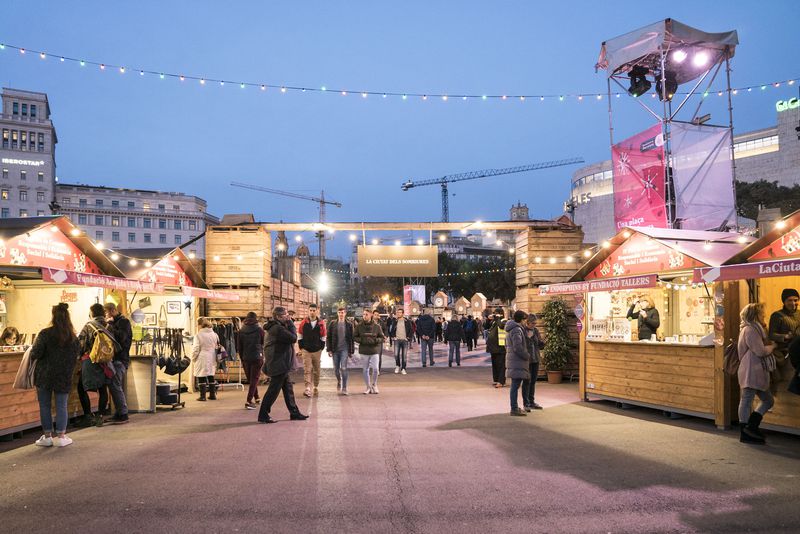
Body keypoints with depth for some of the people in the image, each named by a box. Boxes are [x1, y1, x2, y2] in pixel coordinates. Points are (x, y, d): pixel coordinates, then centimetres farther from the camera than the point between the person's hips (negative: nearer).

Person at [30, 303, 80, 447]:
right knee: (61, 406, 9)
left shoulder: (45, 334, -13)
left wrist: (32, 356, 7)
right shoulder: (73, 336, -1)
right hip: (64, 376, 2)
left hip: (44, 375, -2)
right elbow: (76, 355, 7)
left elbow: (35, 353, -15)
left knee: (45, 406, 9)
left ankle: (47, 436, 14)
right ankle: (61, 436, 10)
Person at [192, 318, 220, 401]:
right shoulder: (214, 334, 6)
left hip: (202, 359, -6)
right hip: (212, 359, 6)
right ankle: (212, 395, 18)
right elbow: (217, 346, 13)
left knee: (201, 378, 1)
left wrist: (193, 358, 5)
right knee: (211, 377, 14)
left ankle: (202, 396, 2)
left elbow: (196, 349, -10)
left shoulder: (198, 335, -11)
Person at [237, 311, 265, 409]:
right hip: (257, 357, -3)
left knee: (250, 379, 18)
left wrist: (242, 358, 15)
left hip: (246, 358, 3)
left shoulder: (241, 331, 1)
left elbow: (239, 347, 6)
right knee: (254, 379, -1)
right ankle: (249, 401, -9)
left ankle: (256, 398, 28)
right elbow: (263, 343, 4)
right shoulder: (259, 329, -6)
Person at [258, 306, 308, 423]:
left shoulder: (276, 327, 13)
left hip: (280, 364, 11)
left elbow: (290, 338, 12)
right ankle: (263, 415, 3)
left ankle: (294, 413, 22)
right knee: (274, 389, -4)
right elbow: (293, 338, -20)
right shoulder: (278, 328, -20)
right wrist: (290, 323, -11)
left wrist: (289, 324, 0)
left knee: (288, 388, 15)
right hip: (278, 364, -11)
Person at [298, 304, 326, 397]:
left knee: (316, 370, 11)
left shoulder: (321, 323, 0)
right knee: (307, 370, -9)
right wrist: (301, 348, 4)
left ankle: (316, 387, 25)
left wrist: (321, 348, 5)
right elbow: (299, 336, 6)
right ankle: (308, 388, -17)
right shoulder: (303, 322, -1)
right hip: (306, 351, -1)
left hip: (317, 351, 1)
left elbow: (323, 337, 7)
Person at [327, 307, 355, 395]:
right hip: (335, 349, 2)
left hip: (344, 349, -2)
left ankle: (344, 388, -6)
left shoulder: (349, 325, 2)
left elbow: (351, 338, 5)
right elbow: (329, 337, 4)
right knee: (336, 368, 10)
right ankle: (339, 381, 39)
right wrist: (329, 349, -2)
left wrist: (351, 351, 3)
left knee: (343, 368, -10)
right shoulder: (332, 324, 3)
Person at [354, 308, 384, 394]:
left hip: (374, 351, -1)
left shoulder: (376, 326, -2)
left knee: (375, 369, -6)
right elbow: (354, 337, 4)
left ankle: (374, 385, 20)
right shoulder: (359, 326, -1)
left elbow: (382, 337, 4)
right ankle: (368, 387, 22)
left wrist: (375, 340, -15)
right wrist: (362, 340, -13)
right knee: (365, 370, 8)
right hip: (364, 351, 1)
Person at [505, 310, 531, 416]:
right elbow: (518, 347, -22)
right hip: (517, 361, -10)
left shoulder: (510, 330, 17)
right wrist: (527, 356, -8)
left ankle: (515, 407, 19)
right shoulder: (517, 330, -15)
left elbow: (507, 346, 24)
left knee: (515, 385, 14)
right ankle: (514, 409, -5)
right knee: (516, 385, -7)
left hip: (512, 360, 10)